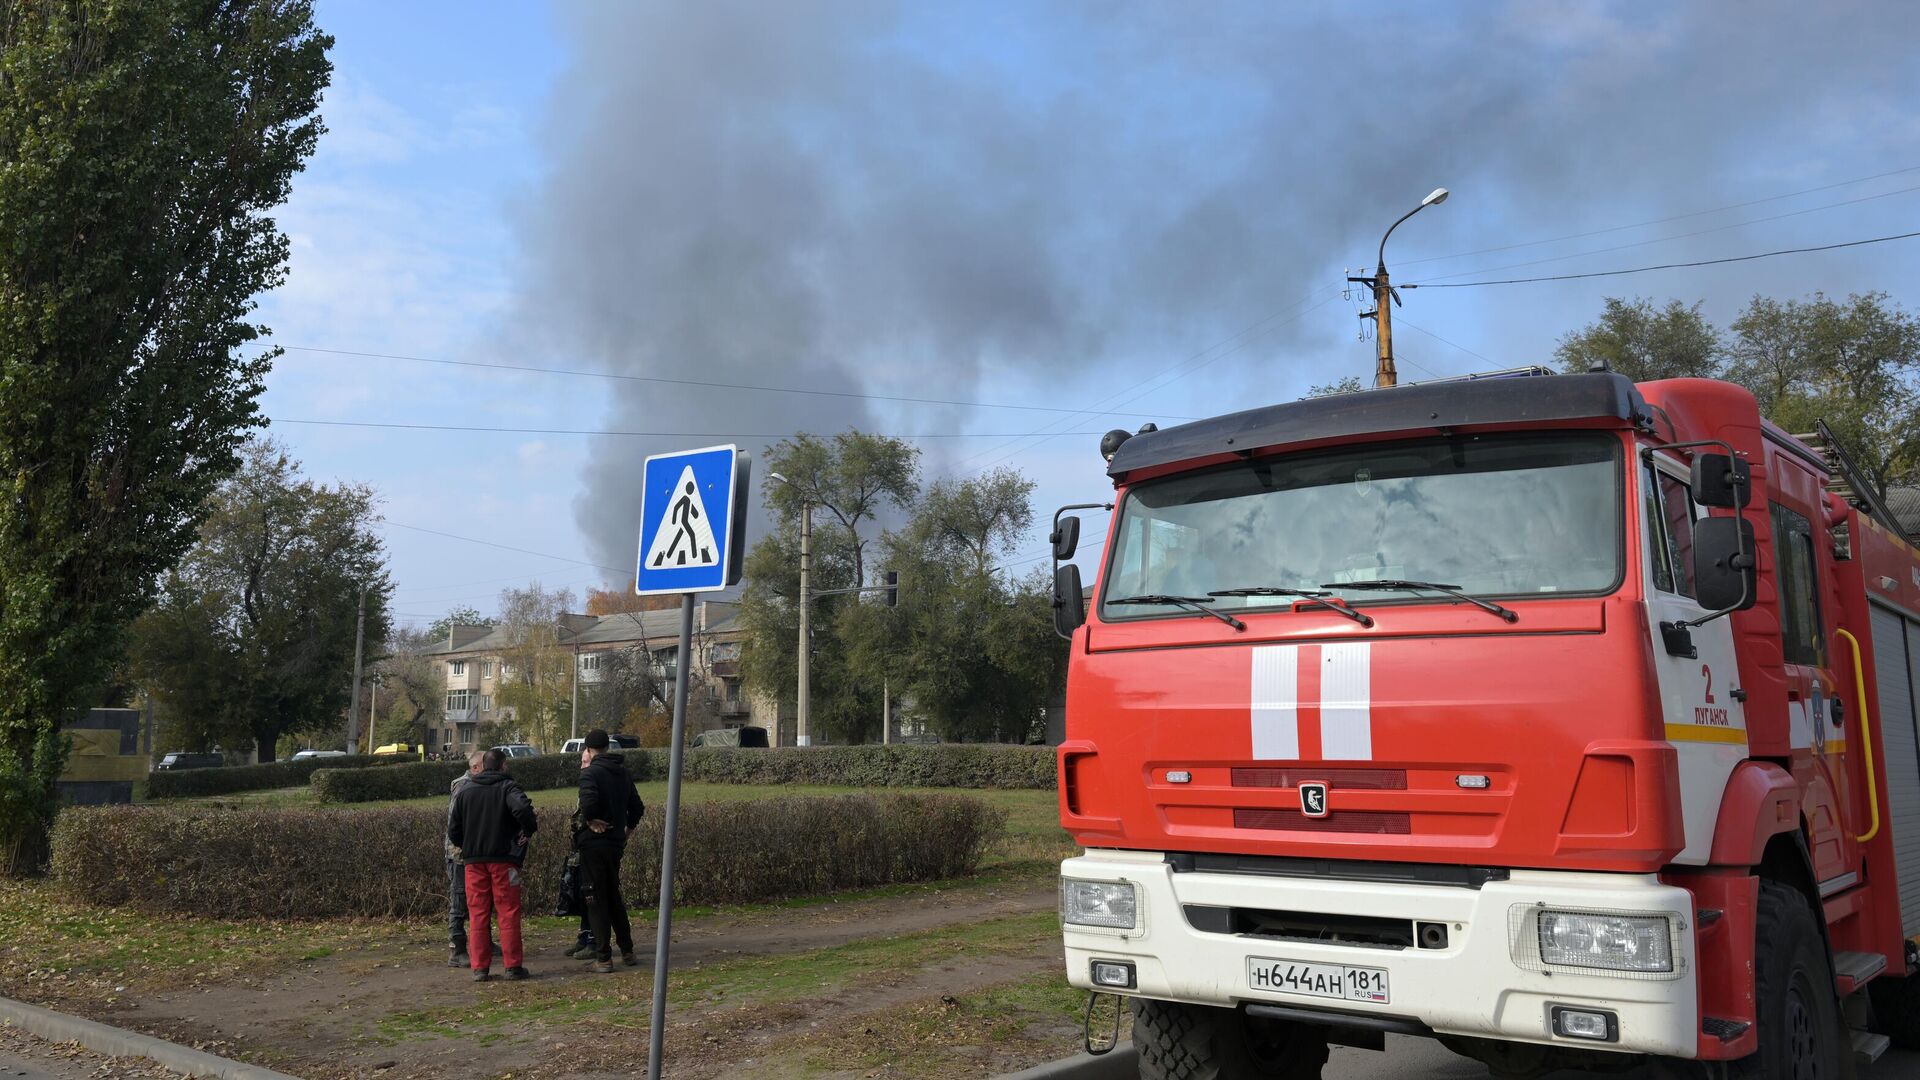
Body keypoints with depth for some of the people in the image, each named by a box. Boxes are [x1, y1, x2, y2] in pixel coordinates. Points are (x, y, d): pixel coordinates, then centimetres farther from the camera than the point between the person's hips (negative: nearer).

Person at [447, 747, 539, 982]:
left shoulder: (465, 791, 9)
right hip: (503, 859, -4)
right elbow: (522, 808, -26)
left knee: (477, 914, 8)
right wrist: (530, 830, -9)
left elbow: (453, 830, 8)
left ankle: (480, 968, 6)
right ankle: (513, 966, 4)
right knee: (508, 912, 3)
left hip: (473, 860, 4)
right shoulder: (507, 787, -5)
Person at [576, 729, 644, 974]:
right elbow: (637, 807, 13)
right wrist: (628, 825, 26)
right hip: (616, 842, 7)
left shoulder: (590, 772, -13)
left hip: (593, 843, -7)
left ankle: (603, 958, 2)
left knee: (596, 900, 1)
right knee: (614, 896, 20)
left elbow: (589, 801, -30)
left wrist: (589, 820, -11)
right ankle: (627, 951, 24)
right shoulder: (623, 773, 9)